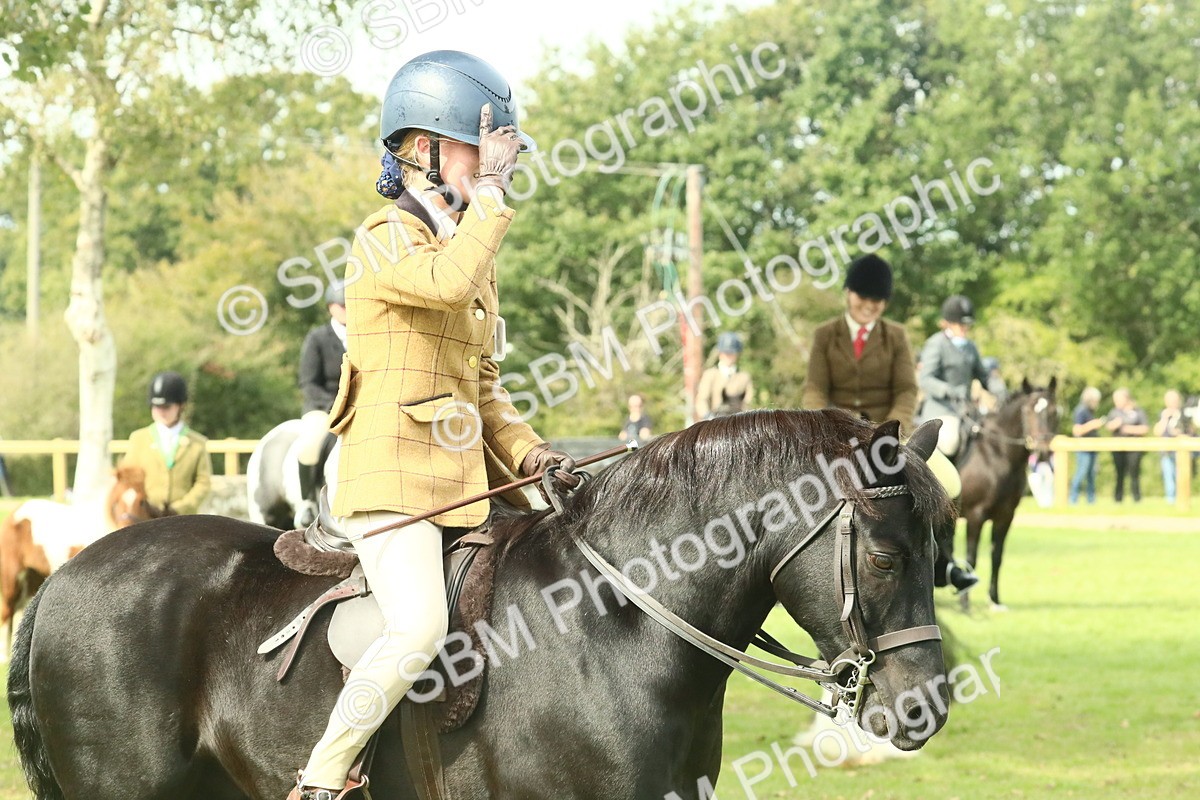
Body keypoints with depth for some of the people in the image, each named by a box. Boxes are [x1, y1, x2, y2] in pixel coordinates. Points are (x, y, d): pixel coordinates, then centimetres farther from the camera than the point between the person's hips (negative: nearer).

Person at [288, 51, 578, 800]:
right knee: (420, 627, -27)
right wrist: (490, 190, -18)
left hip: (460, 479, 9)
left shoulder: (473, 244, 19)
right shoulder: (386, 240, -5)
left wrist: (532, 455, 7)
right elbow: (449, 281, -29)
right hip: (390, 473, -9)